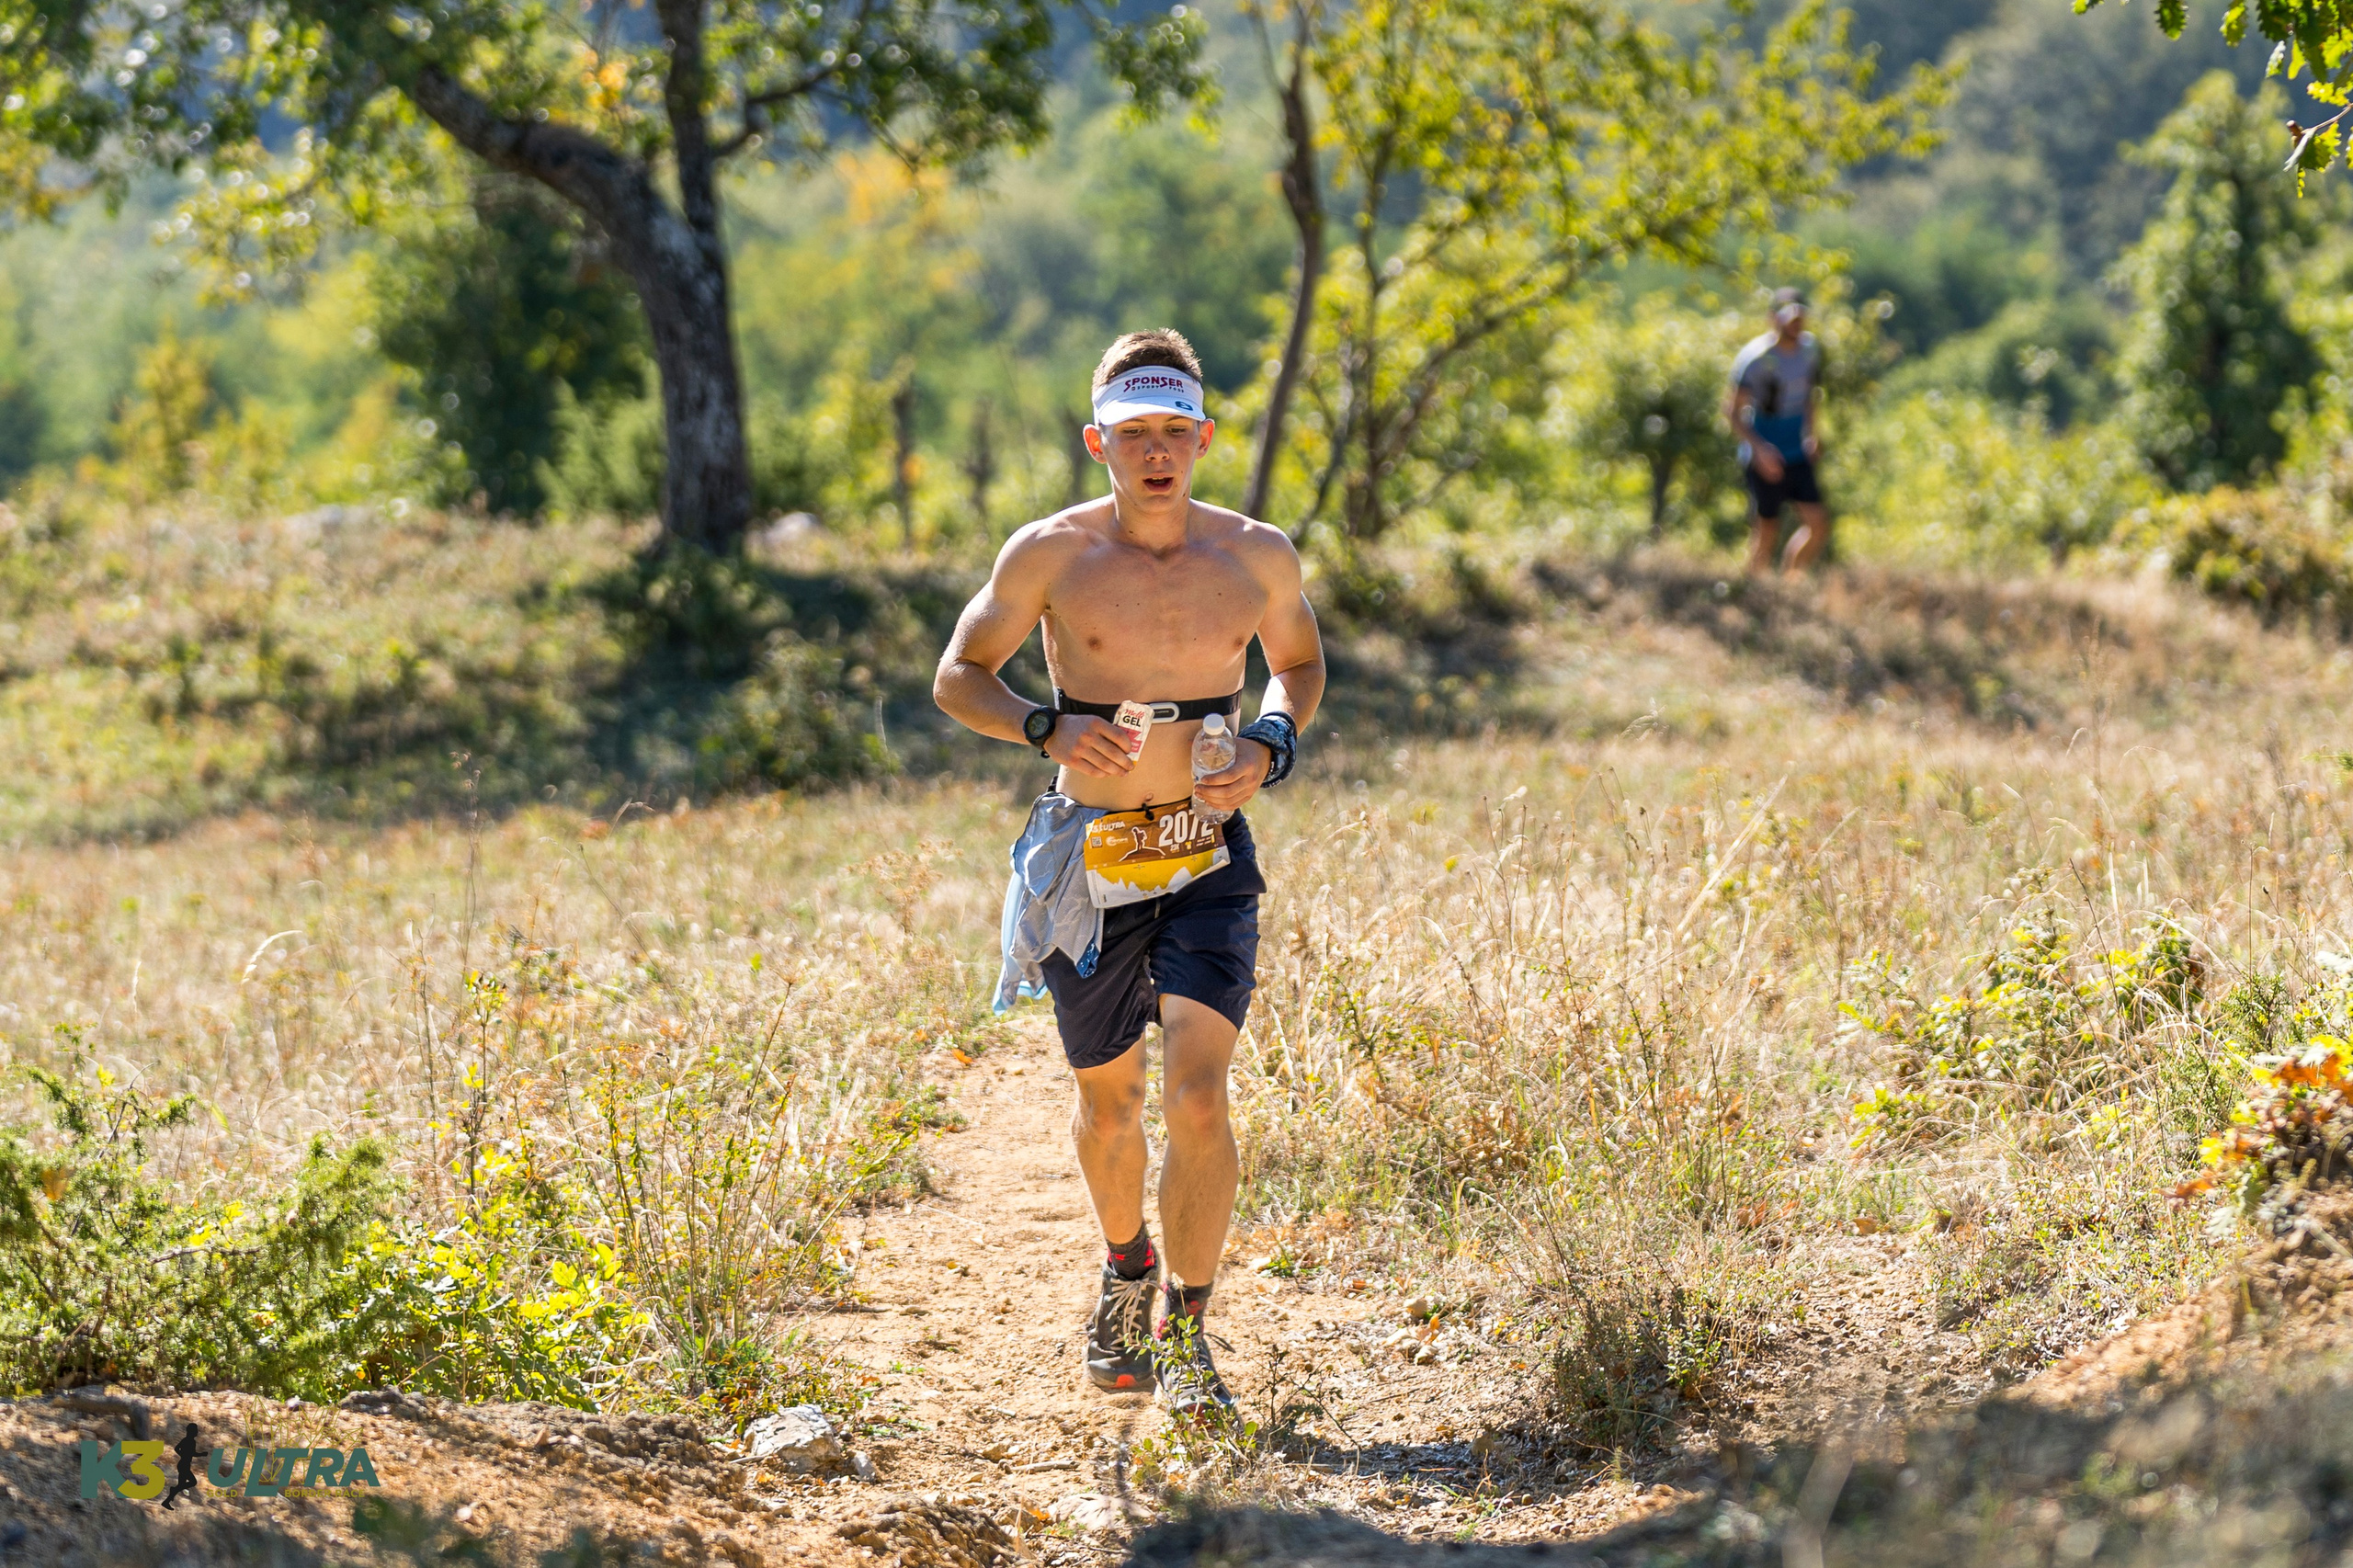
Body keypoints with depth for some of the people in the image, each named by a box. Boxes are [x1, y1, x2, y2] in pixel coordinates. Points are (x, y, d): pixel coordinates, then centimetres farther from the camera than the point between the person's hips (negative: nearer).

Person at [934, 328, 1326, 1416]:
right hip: (1089, 863, 0)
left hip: (1209, 864, 0)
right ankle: (1127, 1272, 44)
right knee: (1107, 1101, 15)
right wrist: (1048, 726, -17)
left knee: (1196, 1093, -16)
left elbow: (1299, 662, 18)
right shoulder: (1049, 555, -6)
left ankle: (1187, 1334, -5)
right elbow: (958, 680, 2)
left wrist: (1271, 747, -3)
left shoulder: (1258, 558, -1)